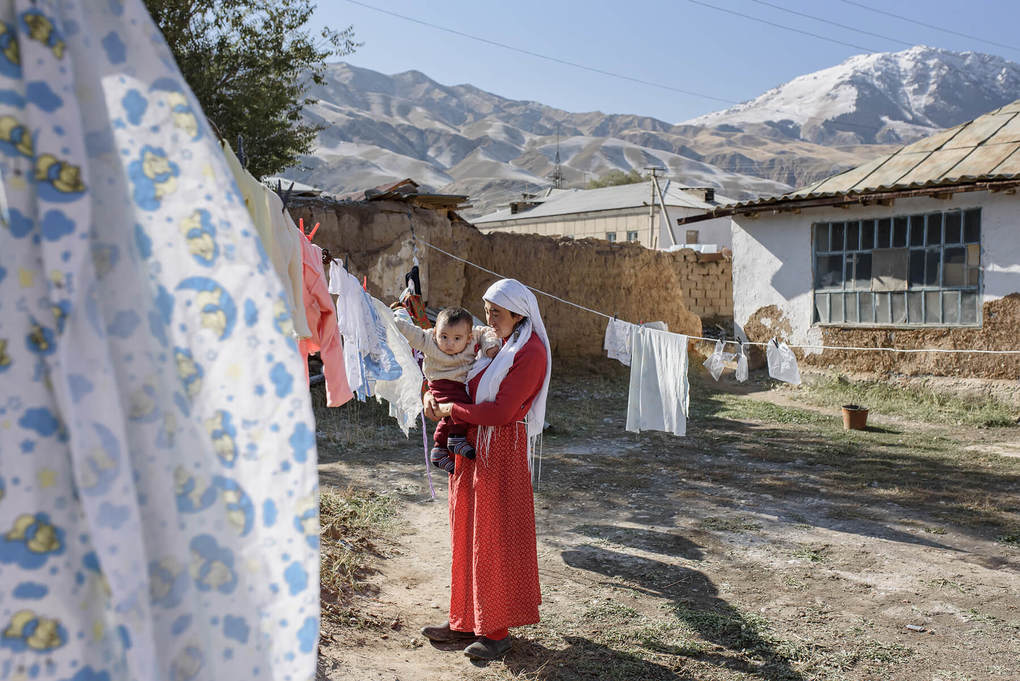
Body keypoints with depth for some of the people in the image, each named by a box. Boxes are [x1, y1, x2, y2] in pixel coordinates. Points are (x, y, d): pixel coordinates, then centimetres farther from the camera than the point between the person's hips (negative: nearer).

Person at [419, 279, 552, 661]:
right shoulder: (495, 344, 12)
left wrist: (450, 410, -12)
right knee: (468, 535, 13)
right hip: (473, 447, 8)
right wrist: (433, 395, 1)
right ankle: (467, 622, 26)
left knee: (495, 540, 1)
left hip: (502, 452, -8)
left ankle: (496, 631, 16)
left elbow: (500, 411, -22)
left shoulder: (531, 352, -14)